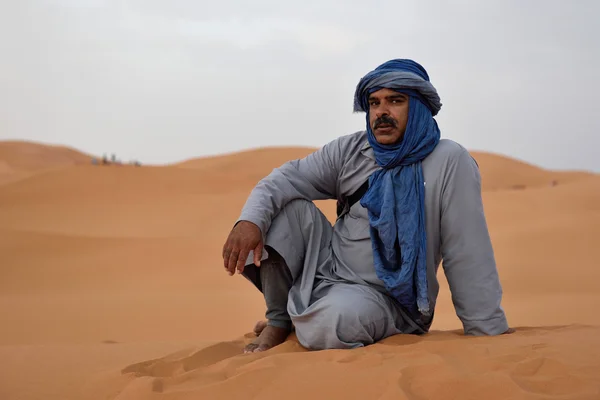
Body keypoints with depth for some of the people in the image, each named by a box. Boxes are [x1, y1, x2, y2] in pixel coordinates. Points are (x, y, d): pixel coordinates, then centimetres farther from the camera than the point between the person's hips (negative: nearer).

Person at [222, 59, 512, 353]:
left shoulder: (450, 162, -14)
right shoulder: (350, 151, 1)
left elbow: (468, 252, -17)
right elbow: (287, 178, -5)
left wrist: (489, 330, -16)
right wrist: (250, 219, -26)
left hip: (385, 295, -5)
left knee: (334, 321, -37)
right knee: (288, 206, -12)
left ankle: (300, 319, 2)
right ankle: (279, 319, 4)